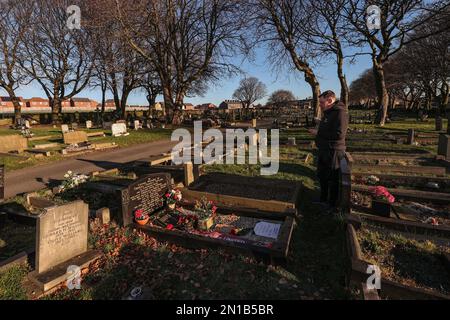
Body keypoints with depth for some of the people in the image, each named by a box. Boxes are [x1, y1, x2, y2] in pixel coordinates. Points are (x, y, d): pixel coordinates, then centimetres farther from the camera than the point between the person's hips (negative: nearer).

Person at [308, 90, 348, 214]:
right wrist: (317, 131, 4)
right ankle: (323, 200, 36)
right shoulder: (327, 112, 13)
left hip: (333, 151, -10)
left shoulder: (340, 113, -18)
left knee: (332, 180, 1)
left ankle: (332, 206, 16)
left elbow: (339, 134, -27)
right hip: (324, 150, 10)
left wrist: (319, 132, -19)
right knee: (321, 176, 20)